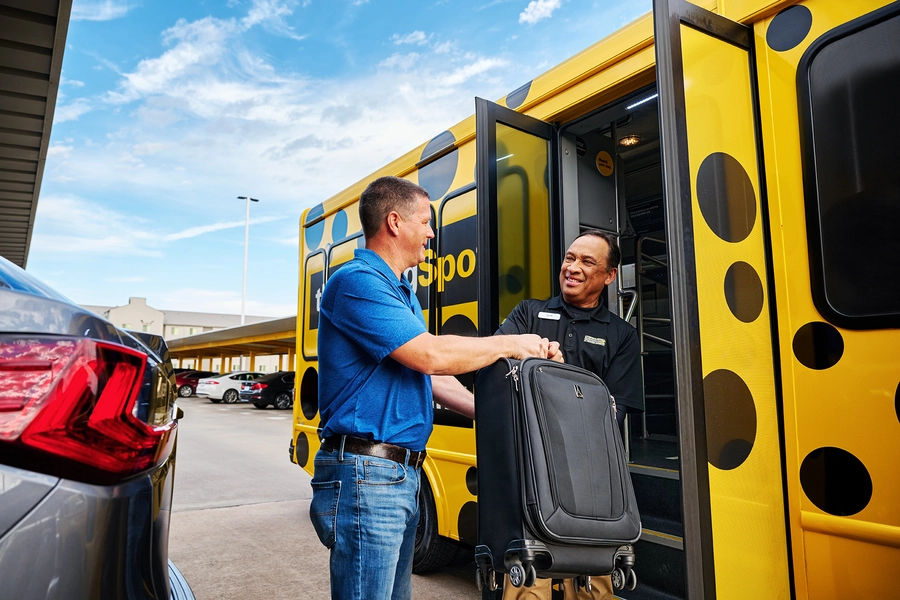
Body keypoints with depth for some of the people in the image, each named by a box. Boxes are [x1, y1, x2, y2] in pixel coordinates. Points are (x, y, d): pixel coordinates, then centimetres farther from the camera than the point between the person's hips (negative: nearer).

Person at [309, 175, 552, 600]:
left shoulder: (401, 293, 17)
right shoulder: (357, 282, -14)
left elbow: (432, 376, 18)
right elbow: (428, 356, -23)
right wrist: (511, 345, -10)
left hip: (404, 473, 10)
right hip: (367, 473, -10)